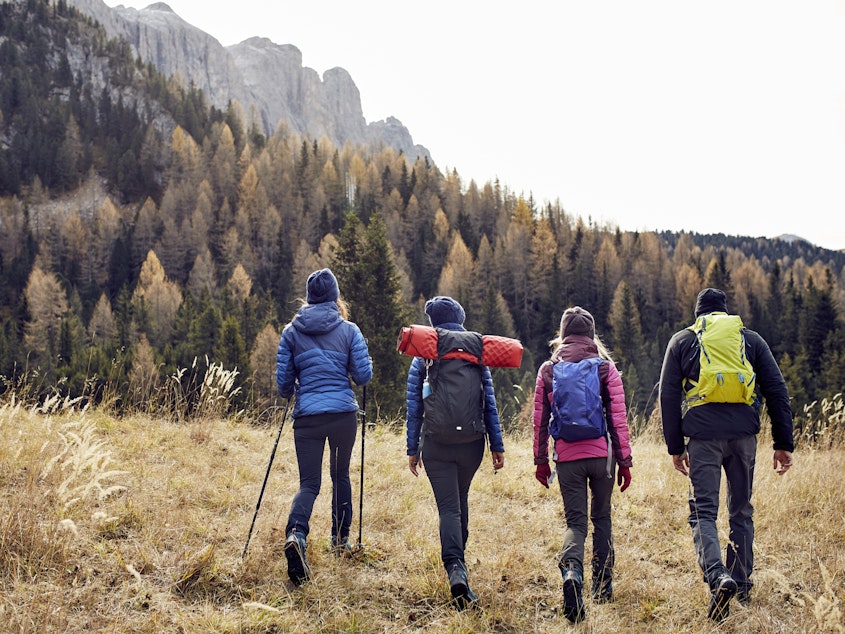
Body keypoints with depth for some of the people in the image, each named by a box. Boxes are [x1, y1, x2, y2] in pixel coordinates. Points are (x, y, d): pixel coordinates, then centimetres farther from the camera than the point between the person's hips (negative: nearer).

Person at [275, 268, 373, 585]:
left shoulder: (291, 332, 4)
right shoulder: (349, 330, 0)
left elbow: (283, 381, 6)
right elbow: (363, 375, -2)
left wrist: (291, 394, 29)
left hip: (307, 416, 0)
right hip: (344, 414, 0)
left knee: (309, 483, 1)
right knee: (340, 475, 20)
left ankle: (295, 534, -26)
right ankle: (340, 539, 28)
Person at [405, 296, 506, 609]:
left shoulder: (422, 359, -1)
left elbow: (414, 408, -1)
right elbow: (489, 404, 0)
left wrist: (413, 449, 5)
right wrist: (497, 446, 4)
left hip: (436, 445, -2)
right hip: (472, 443, 2)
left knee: (448, 507, -2)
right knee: (461, 499, 23)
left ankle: (455, 567, -21)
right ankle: (459, 556, 35)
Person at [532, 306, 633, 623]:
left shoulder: (548, 369, 3)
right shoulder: (606, 367, 0)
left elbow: (540, 419, 5)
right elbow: (618, 418, -2)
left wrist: (540, 460, 13)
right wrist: (624, 460, 4)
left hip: (567, 457, 0)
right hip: (602, 454, 0)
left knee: (575, 520, 4)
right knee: (601, 517, 17)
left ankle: (571, 570, -25)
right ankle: (602, 586, 20)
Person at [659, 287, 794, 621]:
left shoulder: (681, 340, 11)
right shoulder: (751, 339, 13)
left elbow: (669, 396, 7)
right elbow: (777, 390, 8)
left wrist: (675, 447, 11)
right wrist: (783, 443, 10)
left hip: (703, 436, -2)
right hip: (744, 435, 2)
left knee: (703, 511, -1)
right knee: (741, 511, 14)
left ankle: (718, 576, -24)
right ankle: (742, 586, 18)